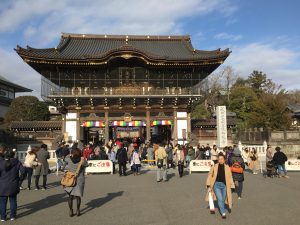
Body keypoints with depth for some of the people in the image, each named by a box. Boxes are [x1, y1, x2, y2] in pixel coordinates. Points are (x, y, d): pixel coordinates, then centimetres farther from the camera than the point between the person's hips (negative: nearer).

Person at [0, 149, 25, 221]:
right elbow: (22, 170, -12)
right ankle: (13, 216, 20)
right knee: (13, 201, 14)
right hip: (13, 185, 1)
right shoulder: (16, 162, -7)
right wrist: (18, 177, 4)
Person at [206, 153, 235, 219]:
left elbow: (230, 178, 3)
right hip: (216, 185, -1)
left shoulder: (227, 168, -2)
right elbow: (210, 176, 4)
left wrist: (231, 187, 2)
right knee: (220, 199, -14)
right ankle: (223, 213, -6)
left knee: (223, 200, 9)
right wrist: (209, 186, 2)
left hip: (224, 186, 1)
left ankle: (221, 210, 34)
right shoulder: (214, 167, -4)